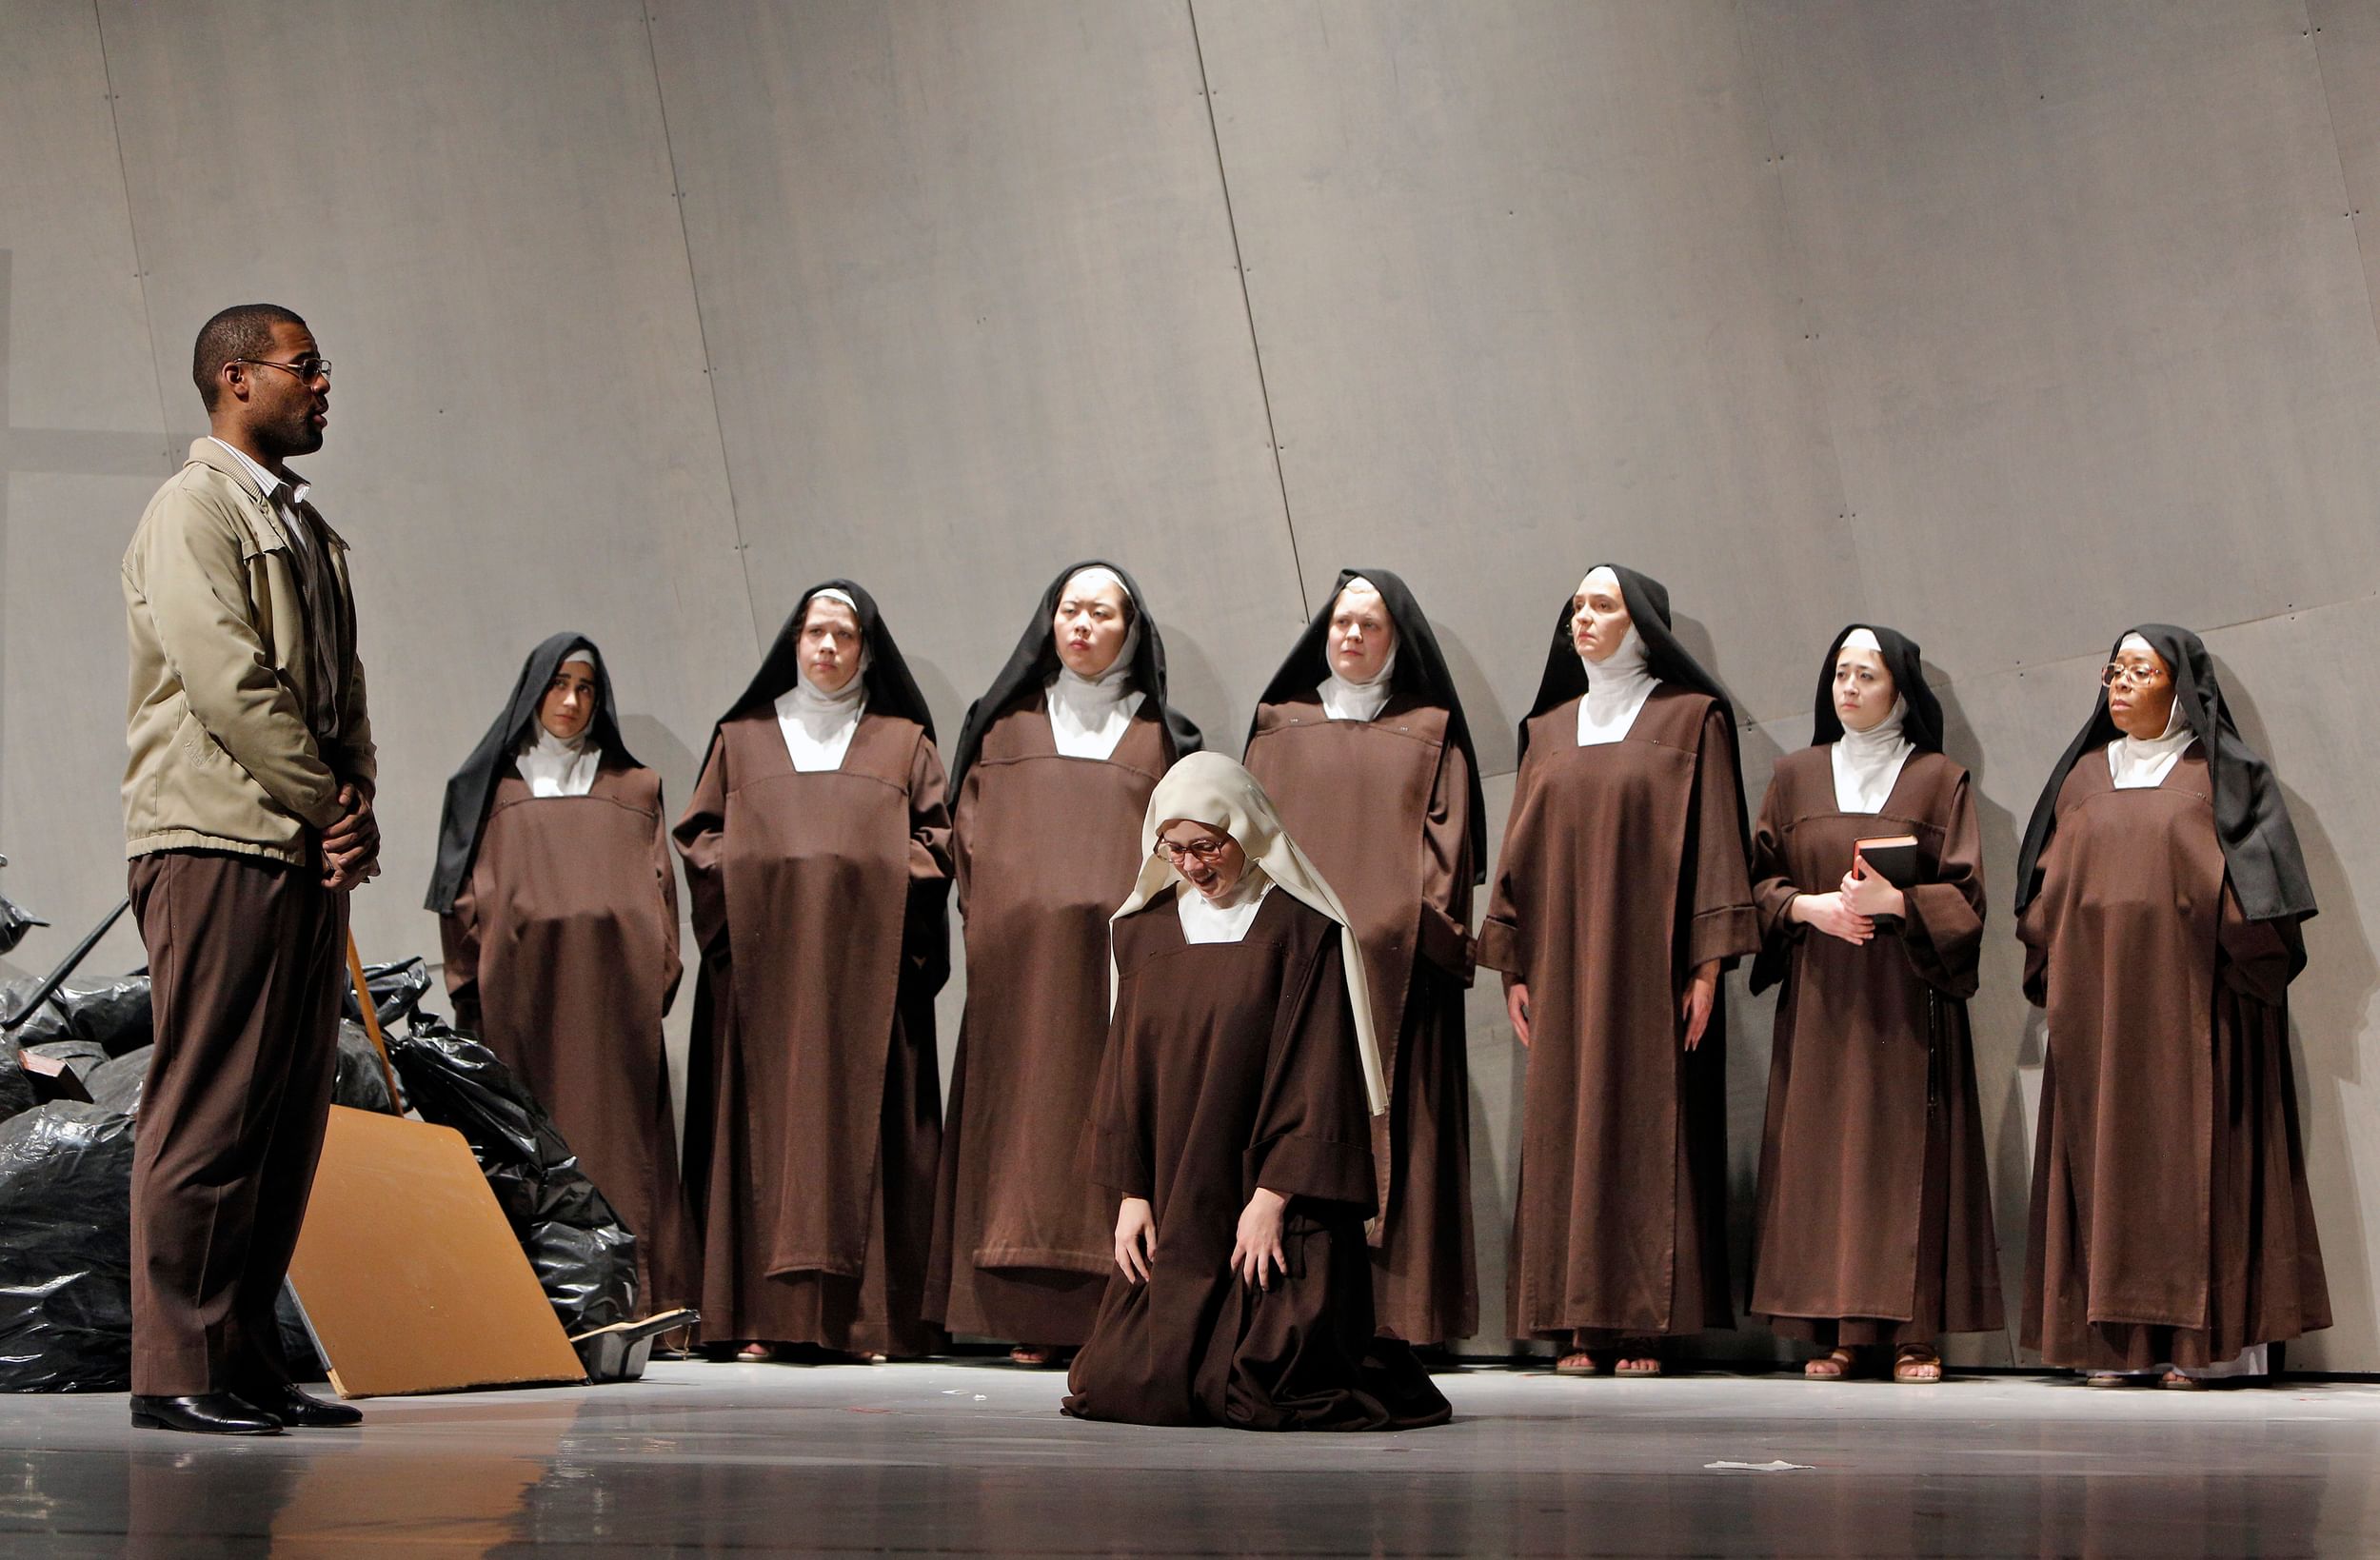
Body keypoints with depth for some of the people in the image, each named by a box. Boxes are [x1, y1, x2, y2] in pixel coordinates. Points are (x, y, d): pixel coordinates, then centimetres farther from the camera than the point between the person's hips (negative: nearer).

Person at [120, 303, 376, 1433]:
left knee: (291, 1110, 7)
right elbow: (228, 683, -15)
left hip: (307, 848, 9)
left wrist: (356, 809, 2)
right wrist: (324, 803, -10)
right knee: (210, 1108, -9)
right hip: (220, 842, -9)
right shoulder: (196, 507, -6)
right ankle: (178, 1371, -7)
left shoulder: (305, 526, 22)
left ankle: (249, 1356, 12)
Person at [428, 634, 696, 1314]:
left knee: (616, 1142, -7)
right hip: (521, 993, -1)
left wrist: (656, 987, -1)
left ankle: (625, 1304, -11)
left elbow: (661, 891, 12)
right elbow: (467, 899, 8)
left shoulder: (635, 788, 19)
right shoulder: (493, 787, 16)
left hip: (614, 997, 1)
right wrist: (473, 994, -3)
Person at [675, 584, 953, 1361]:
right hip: (765, 967, 1)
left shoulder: (903, 742, 15)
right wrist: (742, 880, -6)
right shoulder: (743, 737, 17)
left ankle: (867, 1314, -8)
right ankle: (770, 1315, -9)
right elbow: (699, 835, 12)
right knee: (769, 1117, -6)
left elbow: (935, 839, 8)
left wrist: (883, 886, -8)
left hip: (867, 967, -1)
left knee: (861, 1121, -6)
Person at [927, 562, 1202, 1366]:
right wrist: (991, 921, -2)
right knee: (1029, 1101, -7)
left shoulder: (1162, 734, 16)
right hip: (1022, 959, 1)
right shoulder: (1006, 724, 19)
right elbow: (969, 833, 12)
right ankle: (1034, 1317, -8)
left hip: (1125, 957, -1)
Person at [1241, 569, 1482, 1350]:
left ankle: (1389, 1311, -7)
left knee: (1389, 1131, -6)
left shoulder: (1430, 736, 13)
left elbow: (1446, 841, 4)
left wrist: (1426, 927, -11)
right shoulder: (1281, 729, 17)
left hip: (1393, 963, -1)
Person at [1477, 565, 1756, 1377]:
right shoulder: (1549, 730, 16)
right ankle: (1582, 1325, 0)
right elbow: (1524, 849, 14)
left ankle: (1647, 1323, -6)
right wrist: (1514, 967, 6)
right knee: (1567, 1132, -1)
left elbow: (1713, 841, -3)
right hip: (1565, 967, 4)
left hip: (1650, 964, -4)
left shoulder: (1691, 719, 3)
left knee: (1651, 1131, -7)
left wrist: (1707, 964, -11)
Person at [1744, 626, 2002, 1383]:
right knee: (1821, 1154, -3)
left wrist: (1894, 901, -16)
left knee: (1906, 1154, -7)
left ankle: (1914, 1330, -6)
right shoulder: (1796, 776, 13)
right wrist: (1808, 906, -9)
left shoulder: (1938, 780, 5)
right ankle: (1836, 1330, -2)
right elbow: (1760, 878, 11)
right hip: (1818, 995, 2)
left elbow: (1965, 894, 0)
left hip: (1906, 993, -2)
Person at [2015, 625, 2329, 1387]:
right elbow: (2046, 885, 15)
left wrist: (2242, 964, -12)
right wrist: (2054, 967, 2)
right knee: (2104, 1147, -1)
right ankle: (2115, 1339, -2)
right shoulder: (2083, 775, 17)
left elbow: (2249, 881, -1)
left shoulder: (2222, 774, 6)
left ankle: (2197, 1337, -5)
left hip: (2189, 1000, -4)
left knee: (2190, 1146, -6)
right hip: (2097, 999, 4)